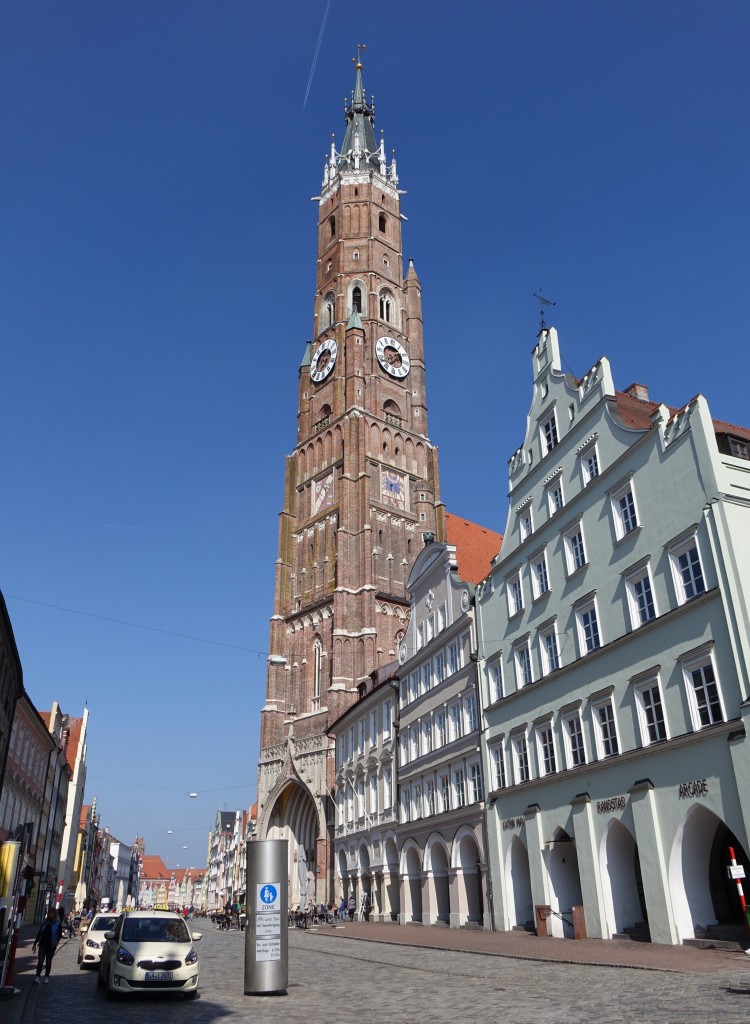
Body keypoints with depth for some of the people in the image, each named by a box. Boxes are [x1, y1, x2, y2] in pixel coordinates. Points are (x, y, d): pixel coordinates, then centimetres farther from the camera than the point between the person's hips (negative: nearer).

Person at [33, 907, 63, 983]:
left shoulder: (58, 923, -1)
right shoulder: (44, 922, 7)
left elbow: (60, 934, -2)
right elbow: (39, 933, 12)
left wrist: (57, 940, -21)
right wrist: (35, 943, 12)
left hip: (51, 945, -2)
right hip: (43, 944, 2)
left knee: (48, 961, 6)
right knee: (40, 960, -8)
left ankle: (46, 977, 18)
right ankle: (38, 976, -5)